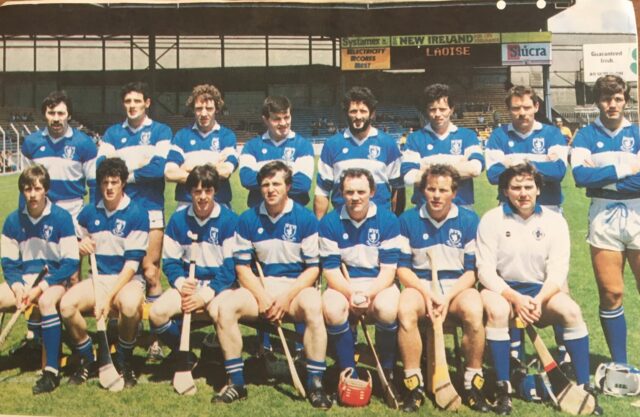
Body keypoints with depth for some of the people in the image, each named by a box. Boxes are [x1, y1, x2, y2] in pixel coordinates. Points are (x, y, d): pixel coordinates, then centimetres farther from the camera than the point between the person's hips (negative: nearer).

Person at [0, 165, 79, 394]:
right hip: (23, 280, 5)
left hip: (54, 279, -4)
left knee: (46, 301, -36)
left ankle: (52, 371, -31)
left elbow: (71, 263, -11)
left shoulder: (61, 217, -9)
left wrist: (41, 287, -19)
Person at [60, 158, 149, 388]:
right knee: (66, 304, -25)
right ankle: (87, 360, 0)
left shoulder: (137, 214, -8)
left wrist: (108, 298, -22)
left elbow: (132, 263, -13)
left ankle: (124, 361, -9)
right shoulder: (89, 213, 7)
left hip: (127, 280, -4)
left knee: (129, 306, -37)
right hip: (97, 278, 4)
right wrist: (80, 247, -6)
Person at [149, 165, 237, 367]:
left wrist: (206, 295, -17)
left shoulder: (229, 220, -6)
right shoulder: (178, 219, 3)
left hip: (218, 284, -3)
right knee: (157, 312, -23)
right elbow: (170, 260, 6)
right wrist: (180, 282, -15)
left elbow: (231, 266, -8)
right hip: (188, 284, 3)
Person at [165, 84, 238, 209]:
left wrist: (190, 167, -4)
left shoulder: (227, 136, 5)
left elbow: (225, 171, -11)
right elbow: (170, 173, -5)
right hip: (186, 204, 1)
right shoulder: (182, 135, 8)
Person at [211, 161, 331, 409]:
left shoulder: (305, 219, -3)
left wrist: (286, 297, -16)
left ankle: (315, 384, -23)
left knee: (313, 307, -35)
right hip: (260, 286, 3)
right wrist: (262, 296, -12)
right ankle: (236, 382, -11)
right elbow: (242, 266, 3)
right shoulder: (248, 220, 3)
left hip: (297, 286, -2)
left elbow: (313, 267, -4)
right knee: (225, 307, -23)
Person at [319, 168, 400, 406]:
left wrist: (368, 294, -23)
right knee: (332, 309, -32)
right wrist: (351, 294, -22)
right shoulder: (330, 223, -1)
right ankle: (349, 373, -14)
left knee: (387, 309, -34)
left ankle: (387, 372, -9)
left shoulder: (388, 221, -3)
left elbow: (389, 268, -7)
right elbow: (330, 269, -4)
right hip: (343, 286, 1)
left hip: (379, 285, -1)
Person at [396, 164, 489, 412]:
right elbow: (402, 267, 1)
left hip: (458, 287, 0)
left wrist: (448, 297, -15)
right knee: (405, 310, -33)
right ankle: (414, 385, -21)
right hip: (420, 285, 0)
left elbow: (473, 270, 0)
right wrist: (426, 293, -15)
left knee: (473, 311, -34)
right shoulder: (408, 220, 2)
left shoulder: (469, 220, 1)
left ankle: (474, 384, -15)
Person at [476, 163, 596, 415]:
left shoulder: (555, 221, 1)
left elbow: (558, 271, -6)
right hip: (501, 289, -2)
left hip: (541, 291, 2)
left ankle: (584, 386, -16)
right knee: (497, 311, -35)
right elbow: (486, 270, -9)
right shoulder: (491, 220, -4)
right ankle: (503, 388, -26)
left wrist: (539, 300, -24)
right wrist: (515, 297, -24)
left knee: (571, 311, -26)